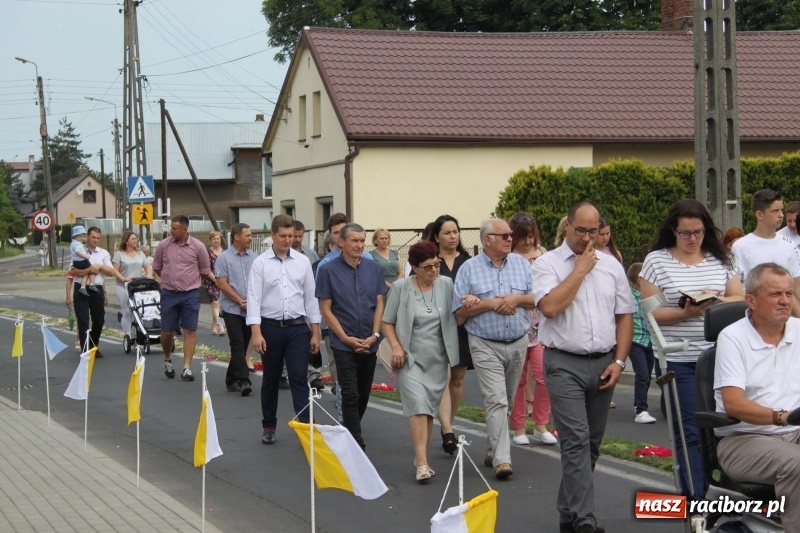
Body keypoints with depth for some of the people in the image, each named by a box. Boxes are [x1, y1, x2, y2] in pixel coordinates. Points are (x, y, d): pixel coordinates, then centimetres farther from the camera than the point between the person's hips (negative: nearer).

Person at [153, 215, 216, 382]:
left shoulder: (198, 247, -6)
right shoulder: (163, 245, -2)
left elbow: (205, 271, 6)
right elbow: (157, 267, 12)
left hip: (190, 294, -1)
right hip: (169, 293, 1)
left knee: (190, 330, -3)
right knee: (167, 331, 5)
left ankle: (187, 368, -1)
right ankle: (167, 360, 30)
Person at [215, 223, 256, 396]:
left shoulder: (253, 257, 10)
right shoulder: (224, 258, -3)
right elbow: (222, 284, -8)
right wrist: (240, 301, -12)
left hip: (250, 309, 5)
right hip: (232, 309, -5)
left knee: (242, 346, 9)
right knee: (238, 345, -11)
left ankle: (231, 380, 20)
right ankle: (244, 381, -17)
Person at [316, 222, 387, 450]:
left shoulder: (373, 268, 4)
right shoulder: (328, 270, -5)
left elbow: (379, 304, 6)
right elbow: (325, 309, -5)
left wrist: (375, 335, -6)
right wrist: (346, 338, -11)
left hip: (369, 343, 4)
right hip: (344, 344, -4)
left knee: (363, 394, 11)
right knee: (350, 395, -9)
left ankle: (351, 432, 29)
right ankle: (356, 444, -8)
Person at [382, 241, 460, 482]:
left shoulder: (446, 285, 3)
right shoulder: (401, 288, -3)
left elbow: (456, 318, 8)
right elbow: (388, 322, 3)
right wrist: (396, 346, -11)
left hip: (437, 358, 3)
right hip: (411, 358, -3)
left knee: (430, 408, 8)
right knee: (418, 406, -15)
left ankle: (420, 457, 22)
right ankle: (422, 464, -20)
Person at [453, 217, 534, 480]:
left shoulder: (521, 263, 8)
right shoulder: (469, 269, -2)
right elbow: (460, 312, -5)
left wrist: (516, 299, -12)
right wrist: (490, 304, -15)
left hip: (518, 343, 4)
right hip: (485, 345, -4)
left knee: (506, 401, 13)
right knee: (496, 400, -13)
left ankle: (492, 450, 27)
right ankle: (501, 458, -16)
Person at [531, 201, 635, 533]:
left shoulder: (611, 265, 11)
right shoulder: (547, 264, -3)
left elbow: (625, 315, 12)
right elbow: (550, 307, -19)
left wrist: (619, 361, 2)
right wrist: (580, 269, -11)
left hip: (603, 363, 5)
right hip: (565, 364, -5)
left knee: (591, 443, 10)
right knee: (577, 441, -12)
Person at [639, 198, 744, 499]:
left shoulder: (719, 259, 9)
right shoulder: (657, 260, 0)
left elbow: (741, 299, 8)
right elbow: (651, 313, -4)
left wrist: (717, 301, -12)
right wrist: (685, 313, -20)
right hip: (678, 360, -3)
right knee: (690, 431, -3)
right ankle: (696, 503, -2)